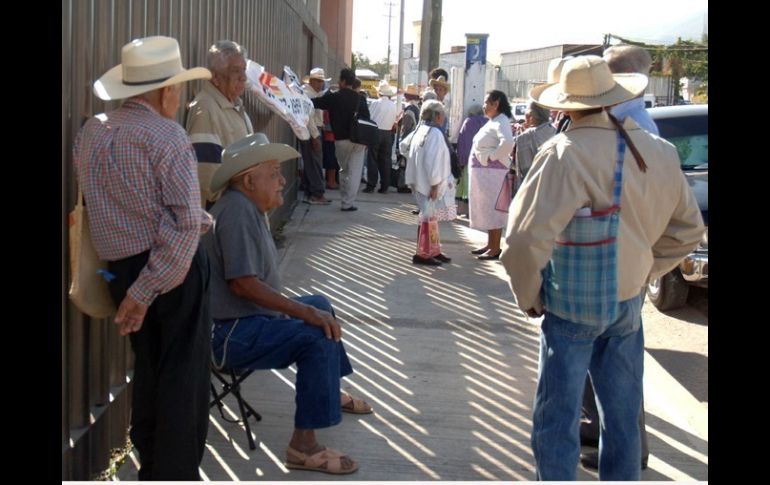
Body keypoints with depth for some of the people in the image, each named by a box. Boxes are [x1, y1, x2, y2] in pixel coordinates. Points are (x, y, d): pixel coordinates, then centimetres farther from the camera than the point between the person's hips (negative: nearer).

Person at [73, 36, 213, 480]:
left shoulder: (90, 133, 7)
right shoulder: (167, 135, -13)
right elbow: (186, 223, -20)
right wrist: (147, 291, -17)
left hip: (121, 267, 7)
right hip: (173, 268, -7)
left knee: (148, 367, 21)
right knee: (183, 373, 5)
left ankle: (151, 468, 32)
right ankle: (176, 474, 10)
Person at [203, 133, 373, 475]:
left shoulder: (249, 208, 15)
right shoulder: (237, 210, -19)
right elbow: (241, 282, -28)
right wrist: (305, 312, -27)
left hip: (245, 320, 12)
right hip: (228, 334, -12)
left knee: (319, 304, 26)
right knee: (318, 336, -27)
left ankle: (330, 393, 45)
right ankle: (303, 446, -25)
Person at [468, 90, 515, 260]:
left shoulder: (501, 122, -15)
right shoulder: (492, 122, 15)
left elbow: (507, 142, -33)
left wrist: (492, 156, -22)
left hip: (492, 172, -10)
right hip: (482, 172, 10)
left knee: (493, 209, -5)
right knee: (486, 209, 15)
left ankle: (495, 249, 0)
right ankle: (490, 245, 24)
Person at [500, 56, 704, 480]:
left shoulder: (565, 155, -21)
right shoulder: (659, 153, -2)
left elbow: (527, 238, -24)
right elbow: (687, 229, 9)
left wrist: (528, 296, -8)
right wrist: (644, 271, 14)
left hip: (571, 307, -6)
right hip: (629, 303, 6)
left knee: (557, 419, 6)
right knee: (622, 417, 18)